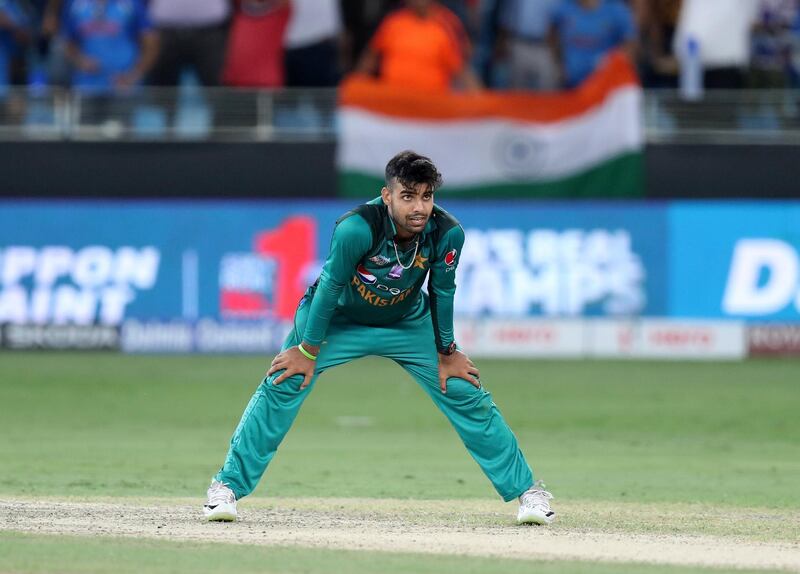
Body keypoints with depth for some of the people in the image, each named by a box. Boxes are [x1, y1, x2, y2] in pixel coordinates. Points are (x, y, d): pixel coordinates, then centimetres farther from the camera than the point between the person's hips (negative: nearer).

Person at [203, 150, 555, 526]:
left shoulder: (447, 234, -27)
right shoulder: (356, 228, -36)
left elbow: (442, 293, -10)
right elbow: (331, 287, -24)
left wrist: (446, 354, 0)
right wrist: (308, 351, -16)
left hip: (408, 323, 3)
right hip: (339, 318, -2)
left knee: (466, 394, -2)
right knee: (283, 386, -15)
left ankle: (526, 488, 10)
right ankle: (228, 485, -4)